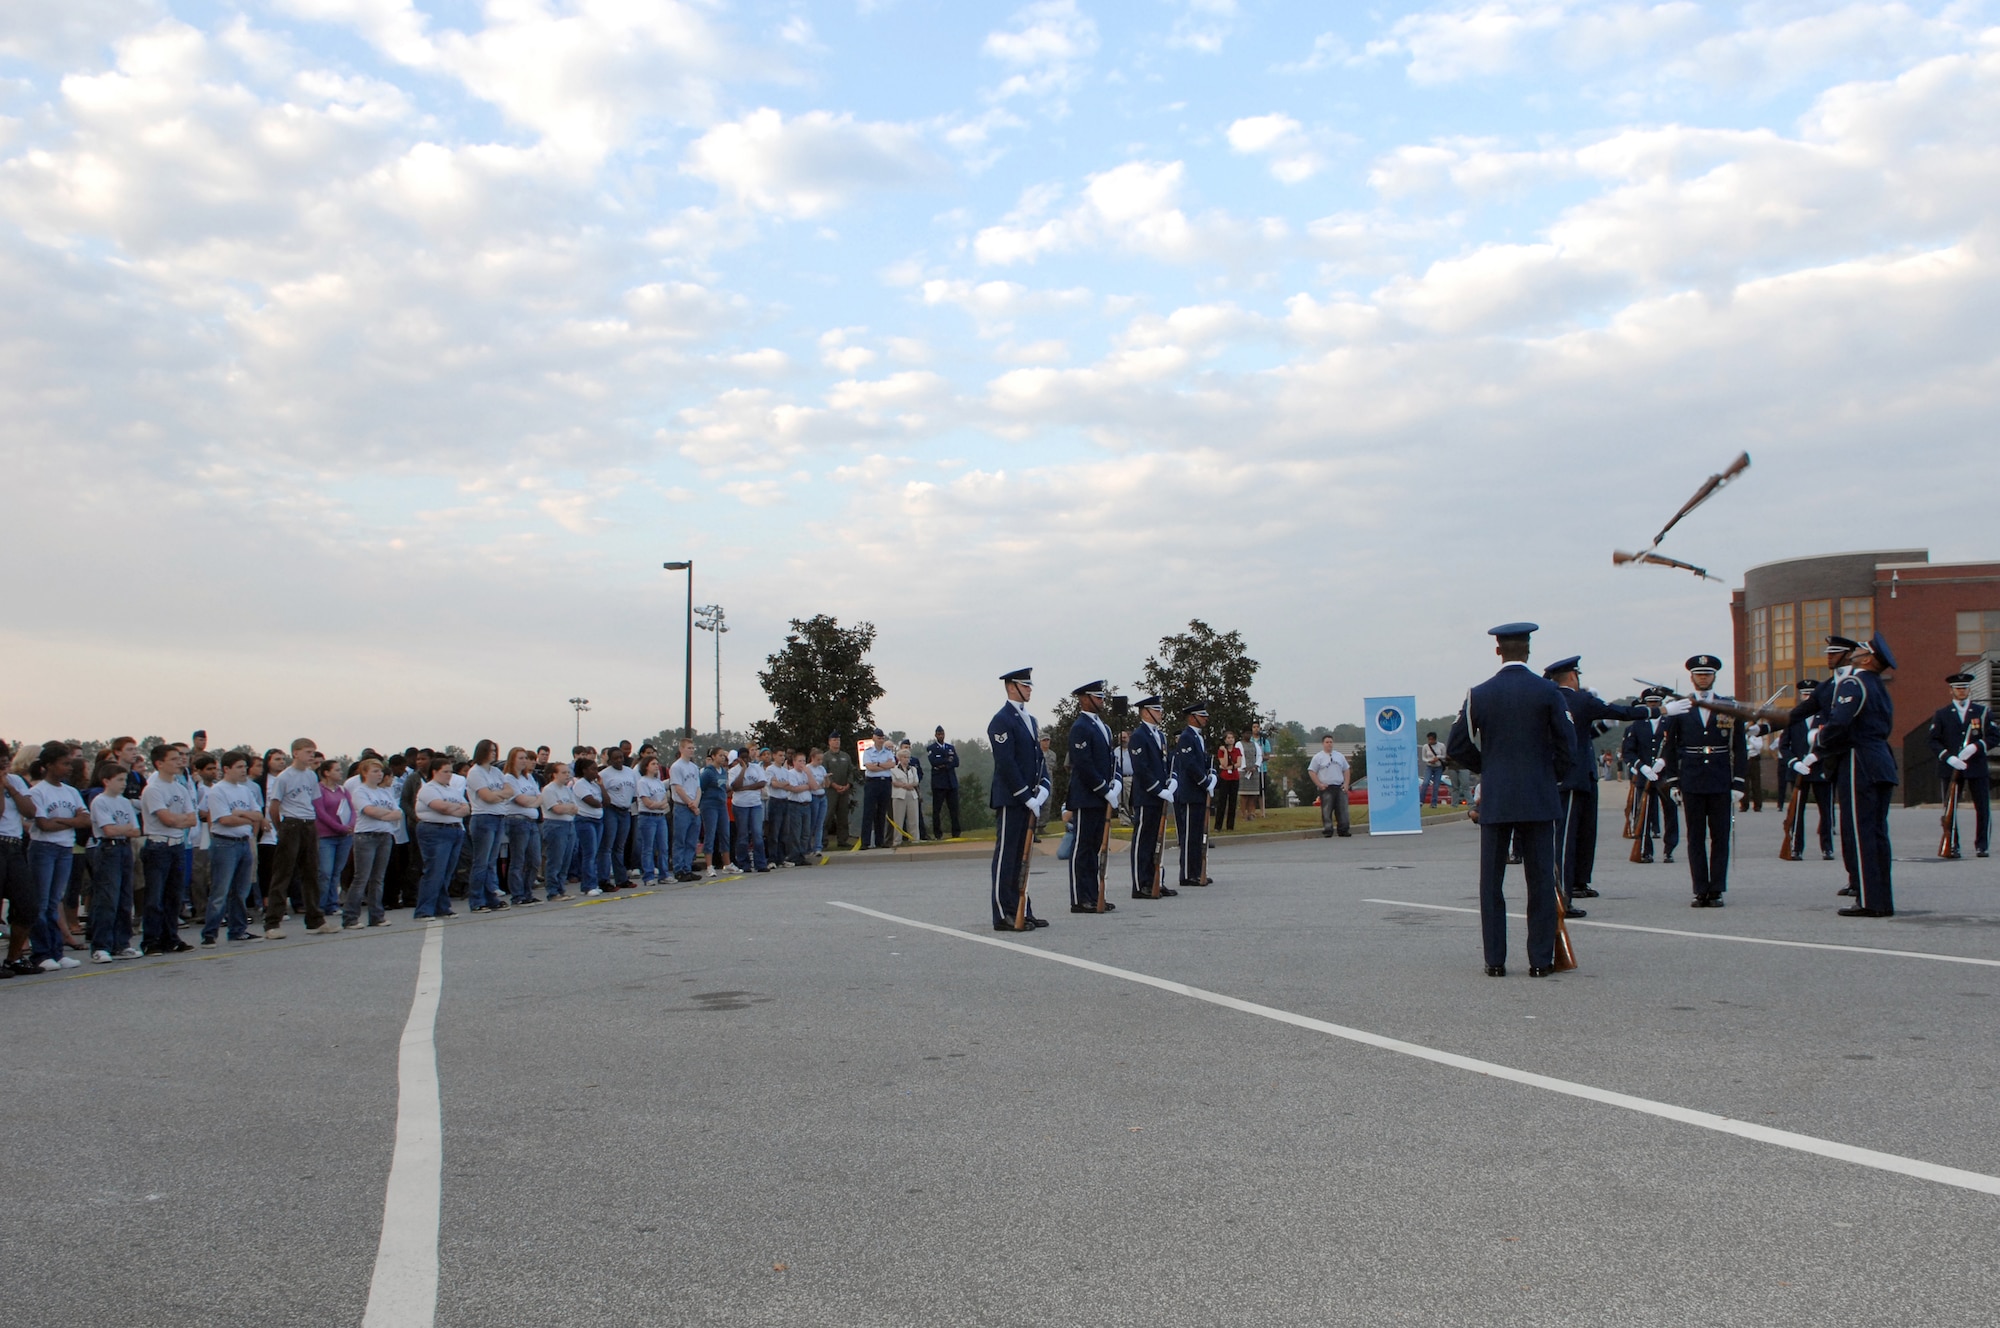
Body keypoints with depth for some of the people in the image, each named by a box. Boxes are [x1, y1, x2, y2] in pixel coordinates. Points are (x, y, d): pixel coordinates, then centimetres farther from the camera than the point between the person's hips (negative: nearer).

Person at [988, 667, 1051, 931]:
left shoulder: (1030, 720, 18)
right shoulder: (1001, 720, -11)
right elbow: (1006, 763, -17)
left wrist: (1043, 787, 0)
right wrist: (1027, 796, -17)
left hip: (1028, 798, 9)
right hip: (1010, 799, -9)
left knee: (1022, 857, 12)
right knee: (1006, 857, -4)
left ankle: (1021, 911, 17)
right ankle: (1004, 916, -1)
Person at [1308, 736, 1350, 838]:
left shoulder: (1340, 756, 16)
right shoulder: (1318, 757, 2)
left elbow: (1346, 770, 18)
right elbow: (1311, 772, -1)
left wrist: (1346, 783, 4)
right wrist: (1319, 784, -9)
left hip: (1340, 787, 4)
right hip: (1326, 788, -4)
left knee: (1343, 810, 2)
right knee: (1326, 811, -7)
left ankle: (1343, 830, 8)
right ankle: (1327, 831, -5)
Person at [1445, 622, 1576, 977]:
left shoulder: (1479, 695, 0)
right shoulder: (1548, 691, -4)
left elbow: (1455, 749, 2)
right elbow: (1568, 747, -4)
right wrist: (1552, 777, 13)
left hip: (1494, 801, 1)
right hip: (1540, 800, -1)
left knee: (1491, 882, 6)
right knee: (1541, 881, 4)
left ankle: (1495, 960, 6)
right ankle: (1541, 959, 4)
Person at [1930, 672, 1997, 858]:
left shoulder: (1983, 712, 10)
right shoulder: (1941, 714, 9)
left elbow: (1993, 736, 3)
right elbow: (1933, 741, 3)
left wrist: (1975, 747, -15)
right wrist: (1948, 757, -13)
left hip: (1977, 767, 0)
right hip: (1950, 768, 0)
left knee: (1983, 808, -1)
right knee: (1950, 808, -1)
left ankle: (1982, 845, 9)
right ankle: (1952, 845, 5)